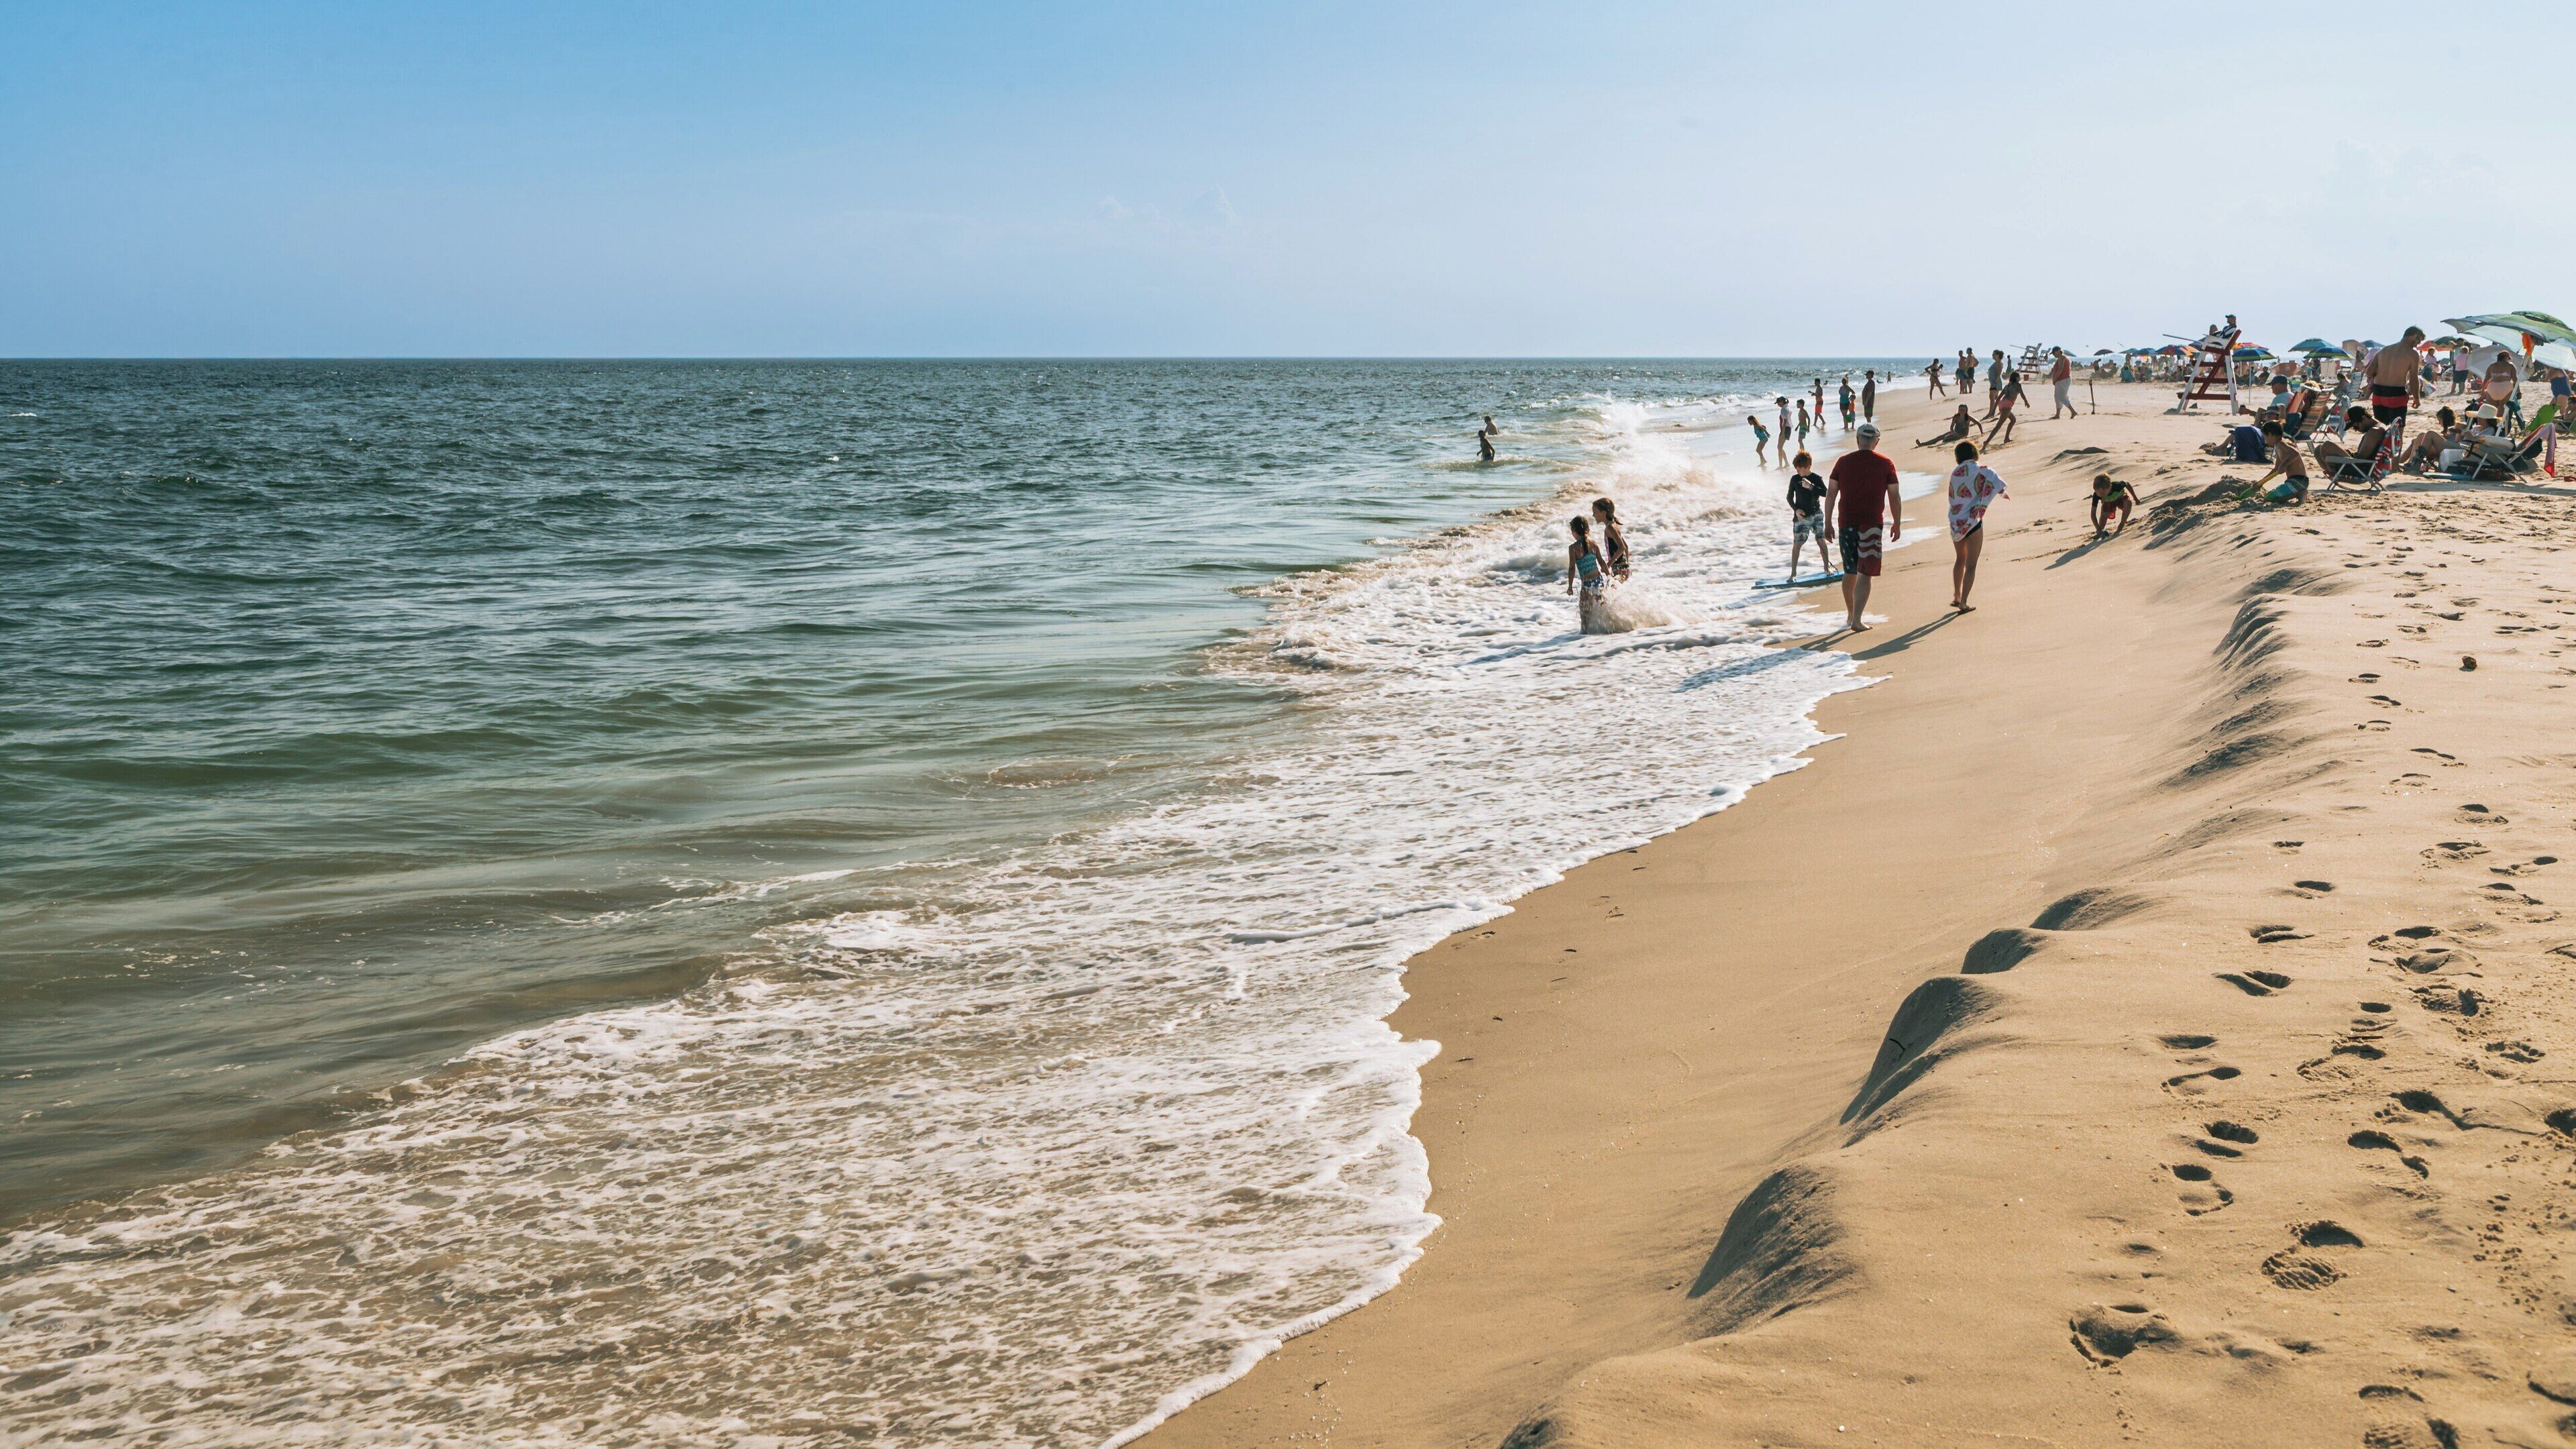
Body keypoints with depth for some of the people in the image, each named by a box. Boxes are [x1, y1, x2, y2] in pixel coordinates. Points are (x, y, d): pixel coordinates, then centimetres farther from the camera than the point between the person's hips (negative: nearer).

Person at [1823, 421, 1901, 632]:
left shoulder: (1843, 462, 4)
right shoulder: (1885, 465, -1)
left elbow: (1830, 494, 4)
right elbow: (1895, 498, 1)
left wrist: (1828, 523, 11)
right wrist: (1897, 525, 11)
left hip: (1846, 524, 2)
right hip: (1872, 524, -2)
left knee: (1850, 572, 16)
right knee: (1865, 574, -2)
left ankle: (1850, 615, 29)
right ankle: (1857, 620, -10)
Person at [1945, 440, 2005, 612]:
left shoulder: (1955, 473, 3)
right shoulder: (1982, 471, -8)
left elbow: (1952, 497, 7)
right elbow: (1997, 486, -20)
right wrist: (2002, 493, 1)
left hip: (1955, 523, 4)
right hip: (1973, 522, -4)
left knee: (1960, 559, 24)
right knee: (1971, 565, 2)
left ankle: (1956, 596, 30)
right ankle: (1964, 603, -3)